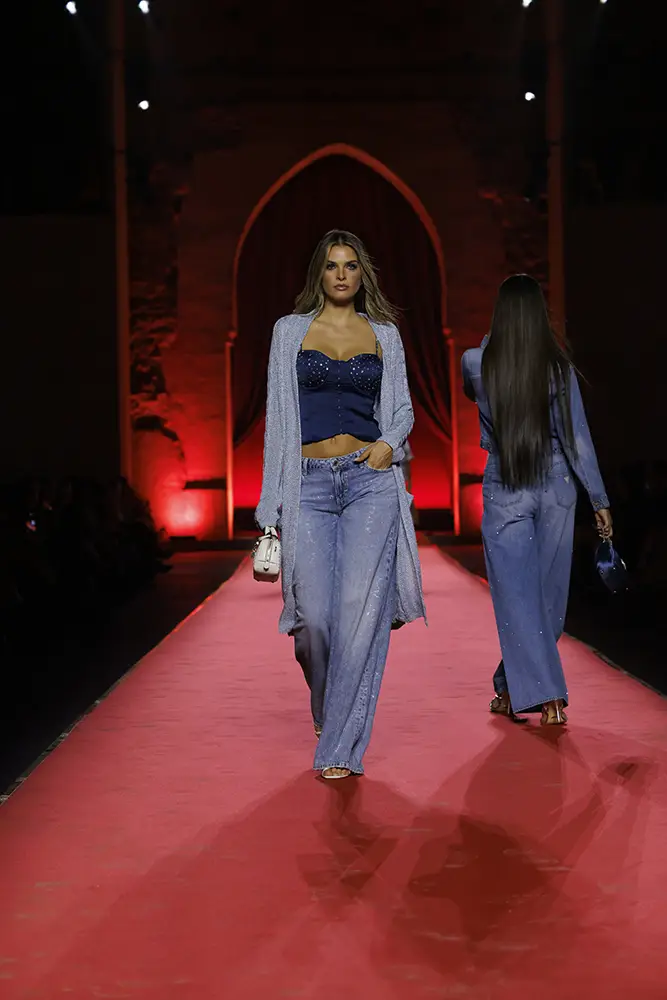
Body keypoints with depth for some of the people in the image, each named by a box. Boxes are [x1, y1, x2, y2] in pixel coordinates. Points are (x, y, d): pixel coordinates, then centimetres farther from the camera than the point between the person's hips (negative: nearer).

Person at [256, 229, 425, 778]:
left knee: (360, 608, -11)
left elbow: (402, 408, 17)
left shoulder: (384, 334, 12)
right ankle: (329, 711, 26)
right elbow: (279, 415, 9)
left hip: (371, 480, 0)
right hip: (309, 483, 0)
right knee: (315, 614, -7)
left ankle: (341, 747, -3)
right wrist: (273, 503, 4)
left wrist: (389, 443, -7)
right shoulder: (291, 331, 10)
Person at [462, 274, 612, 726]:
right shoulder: (559, 368, -6)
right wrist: (600, 499, 1)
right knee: (548, 594, 14)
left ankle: (546, 695, -8)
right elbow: (578, 438, -5)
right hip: (556, 489, 1)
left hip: (504, 492, -1)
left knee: (517, 594, 2)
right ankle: (512, 688, 24)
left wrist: (497, 337, 14)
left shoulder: (477, 363, -5)